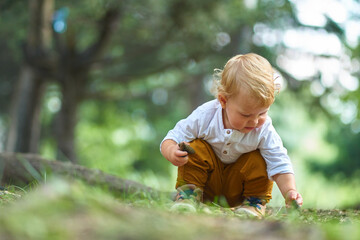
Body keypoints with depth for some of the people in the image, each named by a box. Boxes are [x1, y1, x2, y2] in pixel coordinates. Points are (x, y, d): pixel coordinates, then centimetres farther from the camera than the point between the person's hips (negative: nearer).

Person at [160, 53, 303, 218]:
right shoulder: (204, 116, -24)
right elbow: (172, 139, -18)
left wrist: (290, 192, -41)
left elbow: (280, 166, -22)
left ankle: (255, 200, -5)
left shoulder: (265, 131, -22)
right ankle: (189, 190, -11)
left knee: (259, 161, -25)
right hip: (208, 182, 0)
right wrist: (172, 152, -44)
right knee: (195, 147, -24)